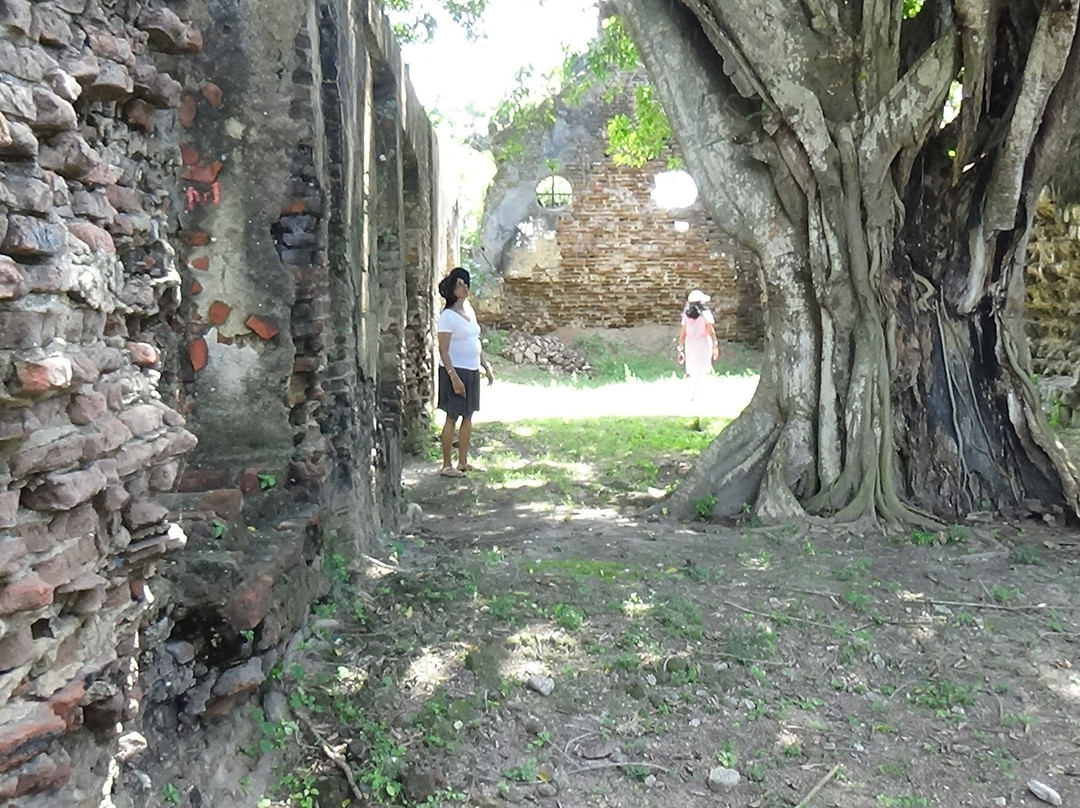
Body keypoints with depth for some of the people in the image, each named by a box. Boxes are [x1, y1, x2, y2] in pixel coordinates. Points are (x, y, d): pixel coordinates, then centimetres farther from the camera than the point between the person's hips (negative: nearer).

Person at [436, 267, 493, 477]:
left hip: (472, 371, 8)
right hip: (456, 370, -8)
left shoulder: (469, 311, 11)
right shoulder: (448, 316, -13)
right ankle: (447, 465, 6)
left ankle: (463, 462, 20)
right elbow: (443, 351, -16)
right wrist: (454, 377, -22)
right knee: (453, 417, -2)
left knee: (468, 416, 11)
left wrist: (486, 367, 17)